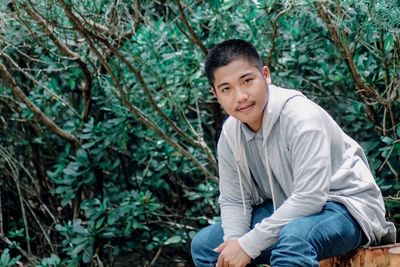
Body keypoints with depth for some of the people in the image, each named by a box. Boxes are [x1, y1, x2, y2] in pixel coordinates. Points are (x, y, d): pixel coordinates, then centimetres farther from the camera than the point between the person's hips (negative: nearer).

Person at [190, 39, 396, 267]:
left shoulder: (301, 117, -25)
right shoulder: (230, 134, -3)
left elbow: (310, 198, -30)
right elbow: (233, 201, 4)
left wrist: (249, 244, -29)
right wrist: (234, 241, -18)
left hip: (345, 207, -8)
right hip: (288, 212, 8)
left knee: (293, 238, -40)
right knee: (205, 244, 1)